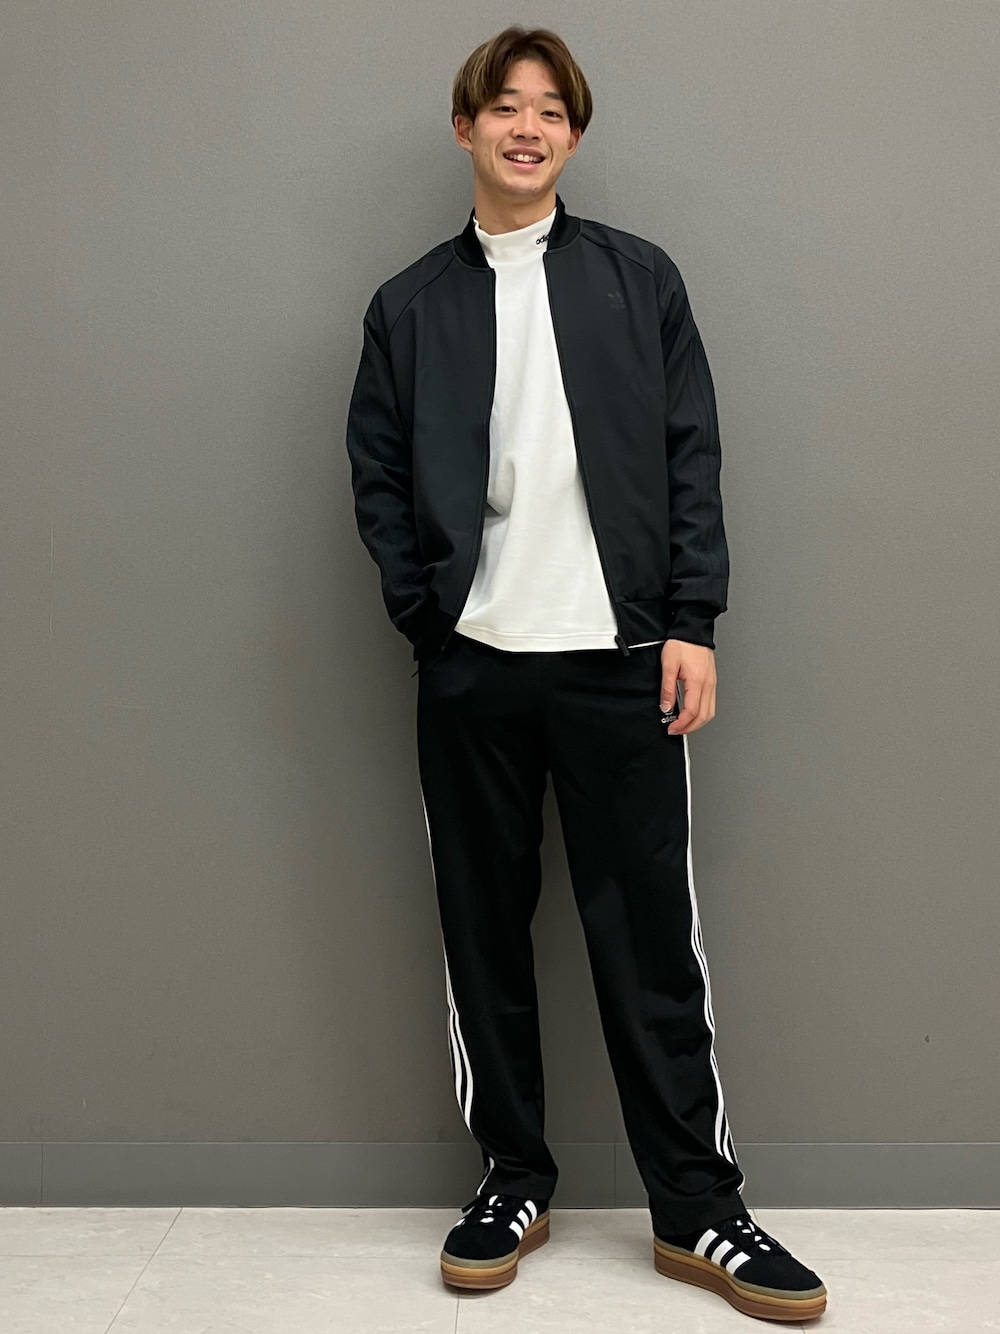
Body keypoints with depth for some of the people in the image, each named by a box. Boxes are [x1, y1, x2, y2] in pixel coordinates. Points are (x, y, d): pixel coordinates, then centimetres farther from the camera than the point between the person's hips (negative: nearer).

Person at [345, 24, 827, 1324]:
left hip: (619, 663, -1)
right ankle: (513, 1181, 24)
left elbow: (692, 455, 3)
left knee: (652, 938, 2)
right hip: (470, 670, 2)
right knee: (484, 935, 8)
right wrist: (428, 612, -3)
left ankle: (697, 1210, 13)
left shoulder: (639, 279, 8)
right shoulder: (410, 304, 10)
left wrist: (693, 622, -4)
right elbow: (378, 476, 8)